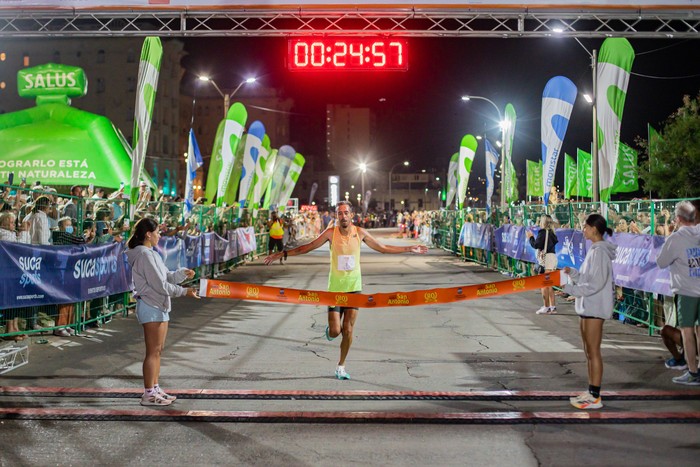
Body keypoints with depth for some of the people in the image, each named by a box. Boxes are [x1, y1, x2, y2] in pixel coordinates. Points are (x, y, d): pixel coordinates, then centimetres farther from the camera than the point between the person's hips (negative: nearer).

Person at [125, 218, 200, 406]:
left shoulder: (151, 254, 16)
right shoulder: (144, 254, -16)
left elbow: (167, 277, 16)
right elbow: (160, 285, -18)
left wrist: (183, 273, 1)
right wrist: (184, 292, -13)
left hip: (159, 306, 10)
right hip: (151, 307, -10)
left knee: (157, 350, 15)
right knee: (153, 351, -5)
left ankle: (154, 389, 23)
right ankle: (148, 394, 1)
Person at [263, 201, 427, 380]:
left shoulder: (360, 232, -2)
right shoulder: (331, 232, -8)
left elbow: (382, 248, 10)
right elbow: (306, 248, -2)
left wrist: (409, 249, 9)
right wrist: (282, 254, -6)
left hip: (354, 288, 1)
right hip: (335, 288, -1)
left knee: (348, 331, 1)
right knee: (335, 331, -6)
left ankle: (341, 367, 21)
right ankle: (330, 328, 34)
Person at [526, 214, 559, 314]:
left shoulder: (543, 232, -11)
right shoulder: (551, 232, 13)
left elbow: (536, 245, -15)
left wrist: (530, 237, 2)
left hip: (547, 258, -9)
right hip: (553, 257, 9)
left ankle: (546, 307, -3)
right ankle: (553, 306, 16)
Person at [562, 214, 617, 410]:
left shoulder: (599, 251, -18)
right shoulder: (594, 249, 14)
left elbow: (596, 283, -23)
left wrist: (570, 289, -21)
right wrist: (572, 272, 5)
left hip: (595, 307, -10)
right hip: (588, 306, 10)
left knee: (593, 351, -4)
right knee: (589, 351, 16)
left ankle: (595, 397, 2)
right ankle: (591, 392, 25)